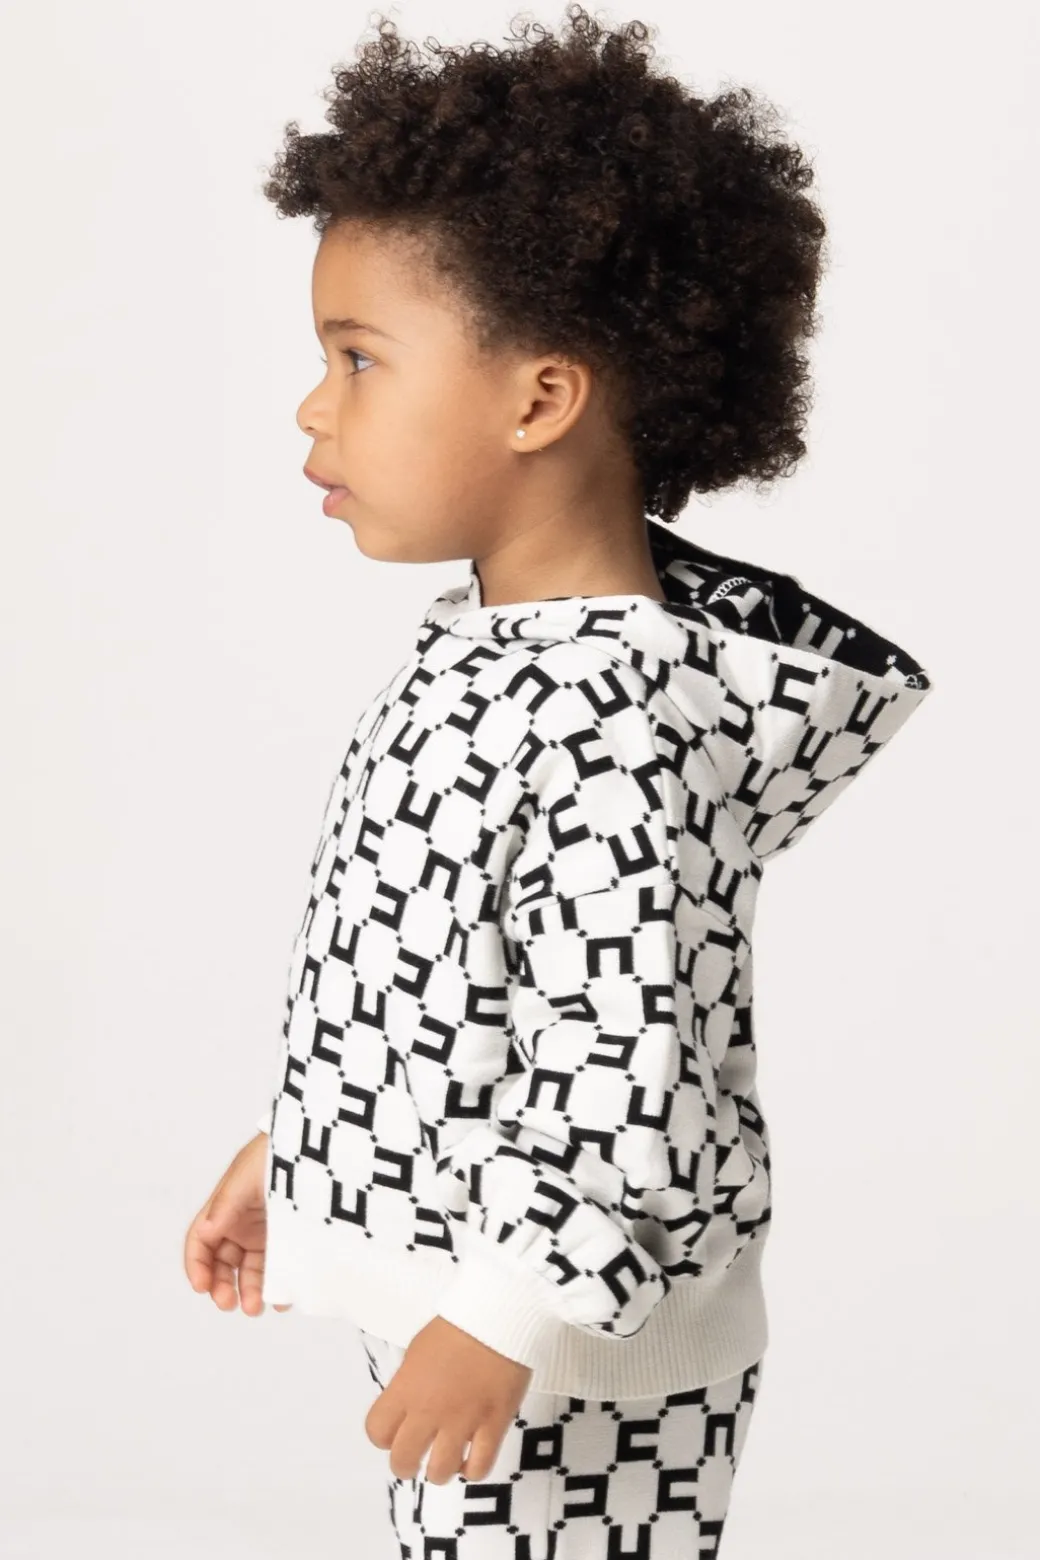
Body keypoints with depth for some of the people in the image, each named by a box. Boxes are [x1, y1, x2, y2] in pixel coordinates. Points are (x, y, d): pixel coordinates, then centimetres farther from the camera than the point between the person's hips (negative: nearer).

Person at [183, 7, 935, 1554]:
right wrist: (288, 1143, 22)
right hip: (445, 1282, 10)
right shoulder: (491, 642, 4)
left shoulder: (612, 723, -27)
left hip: (571, 1369, -10)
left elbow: (632, 1073, -28)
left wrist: (508, 1323, -23)